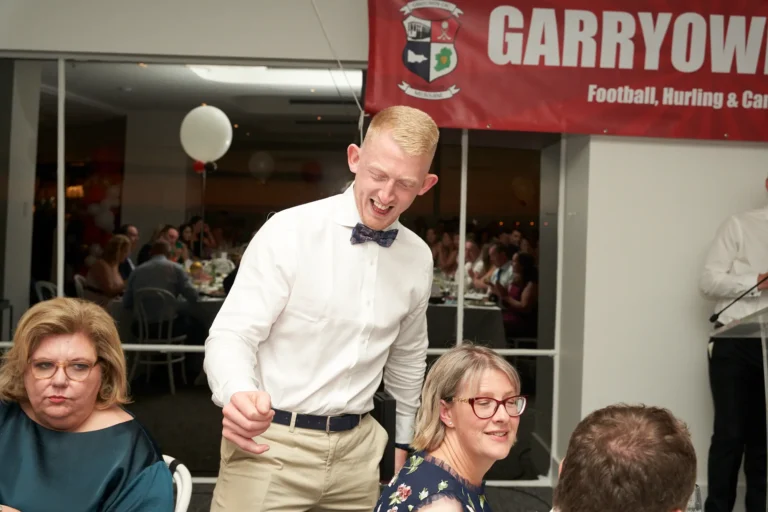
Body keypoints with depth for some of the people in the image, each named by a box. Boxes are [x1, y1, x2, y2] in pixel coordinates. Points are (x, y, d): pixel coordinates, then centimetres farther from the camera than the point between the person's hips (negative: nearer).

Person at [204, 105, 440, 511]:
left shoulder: (418, 257, 4)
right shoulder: (290, 231, -12)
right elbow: (232, 334, -15)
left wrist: (404, 443, 23)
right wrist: (239, 395, -36)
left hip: (357, 448, 5)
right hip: (270, 445, -4)